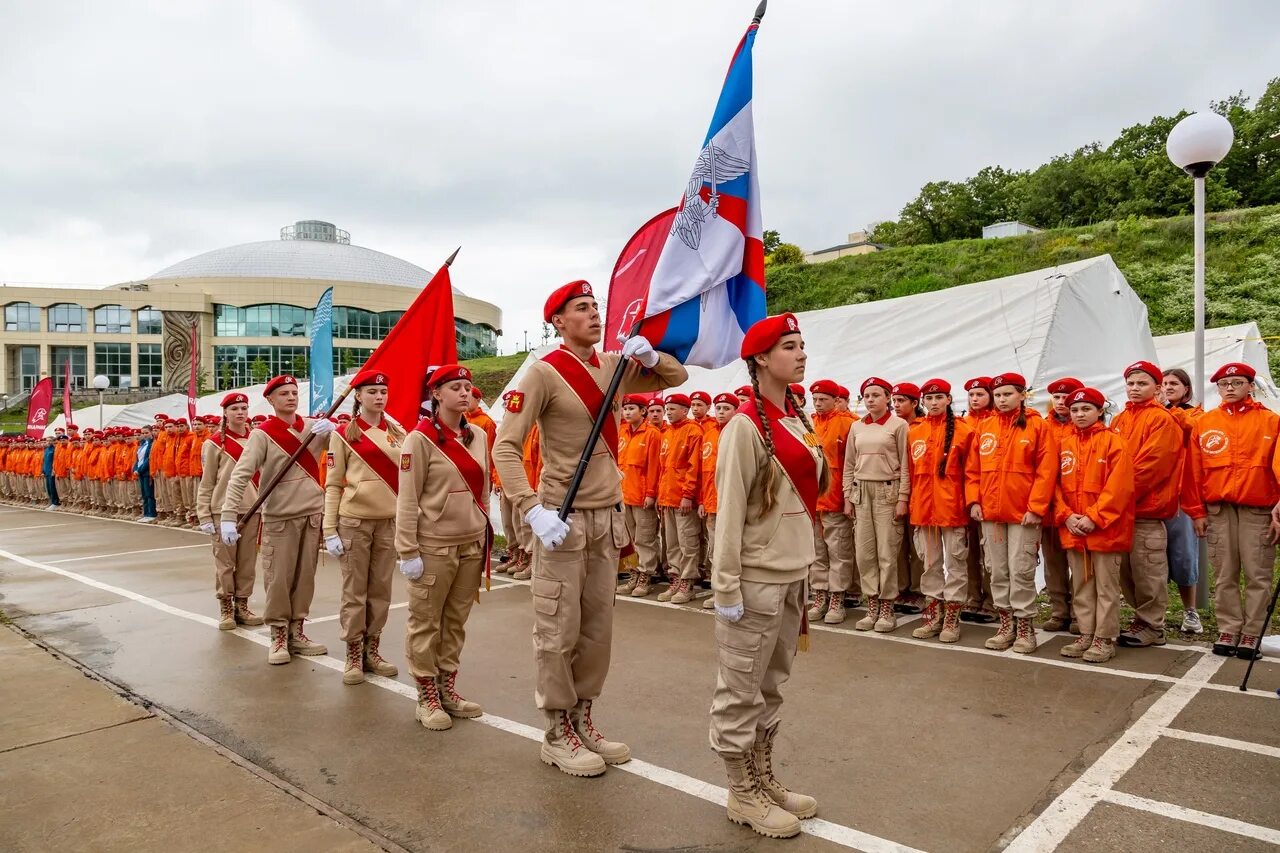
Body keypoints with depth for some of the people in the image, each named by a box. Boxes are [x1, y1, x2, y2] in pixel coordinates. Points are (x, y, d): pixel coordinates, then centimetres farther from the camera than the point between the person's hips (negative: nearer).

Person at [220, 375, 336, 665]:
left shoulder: (313, 426, 4)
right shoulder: (262, 434, -7)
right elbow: (240, 476, -14)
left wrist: (331, 429, -25)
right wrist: (229, 516, -24)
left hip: (313, 514, 4)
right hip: (279, 517, -4)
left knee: (305, 576, 10)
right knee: (279, 579, 1)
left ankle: (297, 632, 23)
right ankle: (278, 636, 15)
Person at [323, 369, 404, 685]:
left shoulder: (398, 433, 7)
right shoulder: (343, 434, -1)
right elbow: (332, 485, -2)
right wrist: (329, 530, -7)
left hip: (389, 520, 3)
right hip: (353, 521, -3)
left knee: (381, 588, 9)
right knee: (354, 590, 3)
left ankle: (372, 650, 22)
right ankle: (353, 655, 14)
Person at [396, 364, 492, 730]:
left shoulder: (478, 436, 8)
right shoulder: (421, 438, -9)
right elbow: (407, 500, -11)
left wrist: (486, 536, 13)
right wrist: (408, 551, -14)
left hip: (472, 545, 6)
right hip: (434, 546, -5)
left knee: (456, 620, 14)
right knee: (426, 623, 5)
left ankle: (447, 688, 27)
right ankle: (427, 698, 17)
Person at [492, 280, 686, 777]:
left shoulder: (613, 366, 7)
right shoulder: (545, 372, -11)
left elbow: (677, 377, 17)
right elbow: (505, 446, -16)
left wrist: (648, 357, -4)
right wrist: (532, 510, -26)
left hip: (608, 514, 6)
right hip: (564, 517, -6)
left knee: (597, 628, 14)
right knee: (559, 632, 2)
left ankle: (582, 720, 29)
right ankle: (557, 734, 18)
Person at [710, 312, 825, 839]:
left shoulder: (798, 421, 10)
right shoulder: (746, 425, -14)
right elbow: (729, 510, -16)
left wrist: (804, 567, 17)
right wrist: (726, 586, -18)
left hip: (793, 574, 8)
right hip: (755, 579, -8)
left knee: (771, 687, 18)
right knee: (741, 692, 6)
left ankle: (763, 779, 31)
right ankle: (742, 794, 20)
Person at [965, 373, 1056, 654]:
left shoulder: (1037, 426, -3)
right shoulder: (984, 427, 9)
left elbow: (1046, 470, -8)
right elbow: (973, 469, 11)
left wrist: (1036, 507, -13)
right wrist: (974, 500, 1)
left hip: (1023, 513, -4)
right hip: (990, 512, 4)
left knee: (1021, 571, 0)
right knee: (998, 572, 10)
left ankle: (1024, 626, 12)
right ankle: (1006, 624, 21)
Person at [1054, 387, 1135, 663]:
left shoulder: (1113, 441, -5)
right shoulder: (1063, 443, 9)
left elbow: (1119, 486, -12)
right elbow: (1056, 483, 8)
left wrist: (1094, 517, -17)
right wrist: (1066, 516, -6)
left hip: (1105, 528, -5)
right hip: (1072, 528, 5)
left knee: (1106, 586, 4)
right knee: (1080, 586, 12)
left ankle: (1105, 638, 13)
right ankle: (1086, 634, 22)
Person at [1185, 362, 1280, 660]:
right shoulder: (1204, 423, 8)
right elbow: (1195, 471, 6)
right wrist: (1198, 511, 3)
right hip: (1218, 510, 2)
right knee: (1225, 576, 6)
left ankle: (1251, 635, 9)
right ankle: (1228, 631, 13)